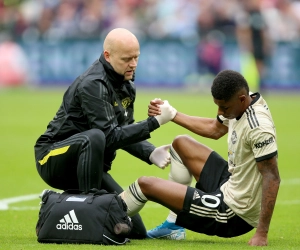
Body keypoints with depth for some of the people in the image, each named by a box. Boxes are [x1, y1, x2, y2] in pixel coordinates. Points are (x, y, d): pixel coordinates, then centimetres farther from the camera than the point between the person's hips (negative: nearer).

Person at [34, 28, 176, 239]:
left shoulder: (126, 85, 5)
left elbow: (124, 133, 5)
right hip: (55, 159, -8)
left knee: (136, 231, 3)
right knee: (94, 137, -42)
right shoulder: (94, 85, -22)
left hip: (88, 165, 8)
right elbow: (110, 136, -28)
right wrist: (155, 122, -30)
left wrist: (151, 153, -13)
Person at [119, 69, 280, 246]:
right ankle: (173, 226, 24)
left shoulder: (258, 127, -29)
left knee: (146, 184, -2)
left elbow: (272, 178, -30)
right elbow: (214, 129, 19)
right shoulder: (239, 104, -1)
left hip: (233, 215, -10)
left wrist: (262, 235, -32)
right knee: (181, 143, 23)